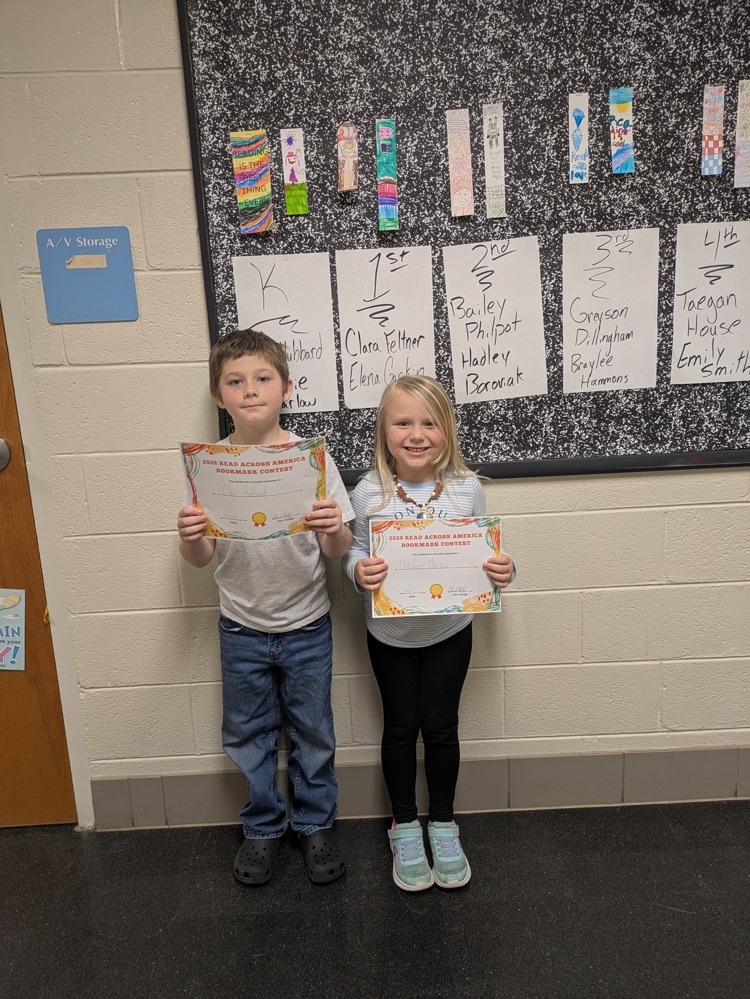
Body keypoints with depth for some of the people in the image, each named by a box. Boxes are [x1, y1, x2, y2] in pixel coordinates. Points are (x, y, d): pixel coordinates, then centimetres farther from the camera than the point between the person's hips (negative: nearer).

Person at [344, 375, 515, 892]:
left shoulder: (467, 488, -13)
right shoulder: (368, 492, -16)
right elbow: (356, 550, -4)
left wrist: (503, 570, -22)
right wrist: (359, 571, -26)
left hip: (450, 632, 1)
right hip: (390, 635, 0)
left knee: (441, 727, 14)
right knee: (401, 727, 16)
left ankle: (443, 824, 38)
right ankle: (405, 826, 38)